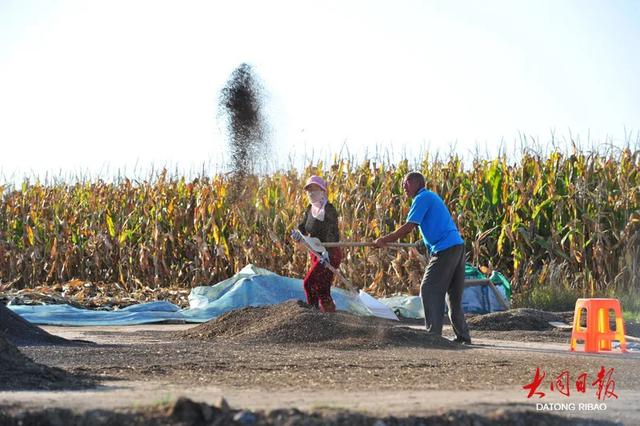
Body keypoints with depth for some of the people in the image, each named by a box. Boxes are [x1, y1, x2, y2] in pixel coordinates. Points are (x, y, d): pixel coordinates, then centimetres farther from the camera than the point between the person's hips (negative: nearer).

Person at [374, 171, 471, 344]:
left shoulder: (422, 198, -7)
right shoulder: (431, 196, 23)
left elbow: (408, 227, -14)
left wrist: (384, 240, -10)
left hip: (444, 250, -10)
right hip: (457, 246, 10)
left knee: (429, 291, -6)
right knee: (453, 295, 13)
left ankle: (433, 334, -9)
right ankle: (463, 336, 15)